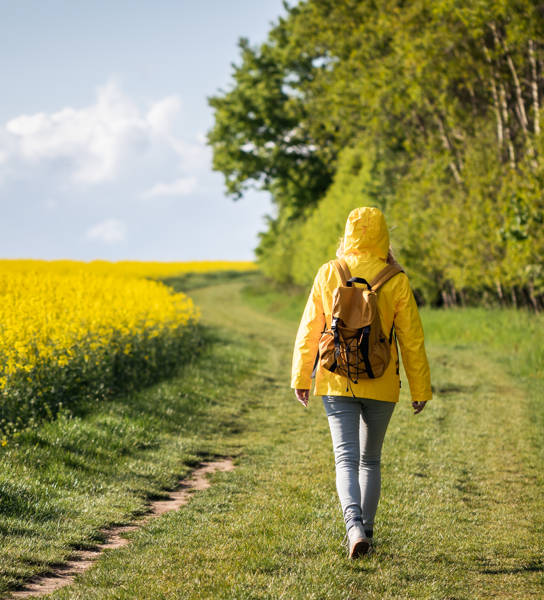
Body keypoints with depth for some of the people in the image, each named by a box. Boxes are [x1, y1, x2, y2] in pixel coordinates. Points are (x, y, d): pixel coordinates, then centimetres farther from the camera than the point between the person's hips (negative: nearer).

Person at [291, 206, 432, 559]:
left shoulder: (329, 274, -3)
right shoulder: (396, 281, -6)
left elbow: (309, 330, 2)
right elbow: (412, 339, -3)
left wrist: (301, 378, 12)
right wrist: (421, 389, 7)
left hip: (337, 383, 0)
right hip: (381, 385, 1)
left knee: (346, 459, -4)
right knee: (371, 459, 18)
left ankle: (355, 526, -25)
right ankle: (366, 528, 24)